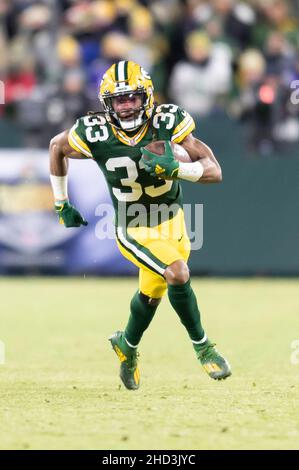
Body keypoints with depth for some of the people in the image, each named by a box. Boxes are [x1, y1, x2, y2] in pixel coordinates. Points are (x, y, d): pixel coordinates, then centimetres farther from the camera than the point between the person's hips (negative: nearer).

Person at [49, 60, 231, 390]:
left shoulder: (166, 122, -21)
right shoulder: (95, 135, -23)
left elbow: (214, 171, -21)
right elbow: (56, 146, 0)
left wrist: (174, 168, -39)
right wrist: (61, 204, 5)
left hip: (172, 222, 3)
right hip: (135, 231, -3)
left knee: (151, 294, 16)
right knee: (178, 275, -23)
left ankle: (127, 345, 46)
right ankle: (201, 346, -1)